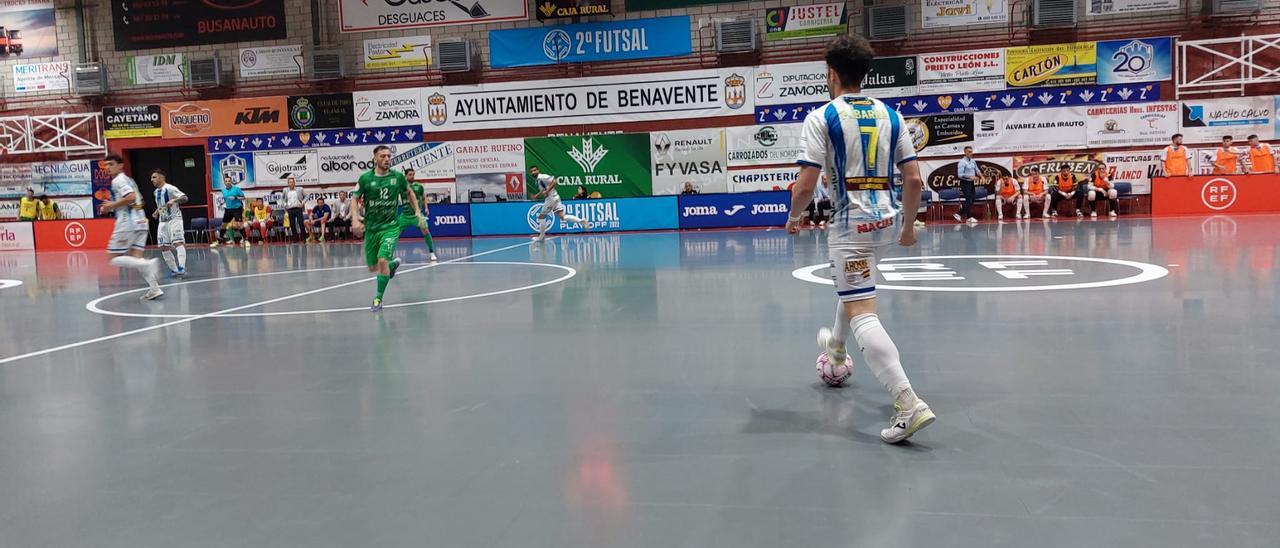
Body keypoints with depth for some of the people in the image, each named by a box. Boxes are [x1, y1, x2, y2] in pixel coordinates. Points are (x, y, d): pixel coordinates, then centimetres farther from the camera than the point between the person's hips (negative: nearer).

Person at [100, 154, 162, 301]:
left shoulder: (118, 180, -6)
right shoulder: (129, 180, 23)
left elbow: (131, 197, -21)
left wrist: (112, 205, -10)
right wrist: (112, 207, 25)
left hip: (127, 223, -9)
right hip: (140, 222, 9)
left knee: (115, 259, -4)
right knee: (134, 258, 6)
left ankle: (148, 264, -25)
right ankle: (154, 288, -6)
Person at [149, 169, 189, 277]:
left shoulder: (170, 188, -11)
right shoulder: (156, 192, 14)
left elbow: (184, 198, -21)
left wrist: (174, 200, -37)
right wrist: (157, 211, 15)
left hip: (174, 219, -9)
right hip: (163, 221, 9)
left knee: (178, 242, -19)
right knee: (163, 247, 5)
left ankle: (182, 268, -29)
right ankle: (174, 270, 12)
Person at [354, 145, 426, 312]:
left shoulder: (398, 176, -4)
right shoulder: (365, 178, -7)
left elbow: (409, 193, 15)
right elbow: (355, 200, 1)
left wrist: (418, 211, 8)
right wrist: (355, 219, -15)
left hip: (390, 226, -2)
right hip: (371, 227, 2)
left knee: (383, 261, -20)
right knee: (373, 268, 10)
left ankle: (378, 299, -4)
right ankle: (394, 263, 44)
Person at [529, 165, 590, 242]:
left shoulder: (542, 177, -11)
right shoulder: (538, 180, 18)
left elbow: (555, 182, -20)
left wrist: (547, 191, -23)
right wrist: (536, 196, 13)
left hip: (552, 198, -9)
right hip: (552, 198, 9)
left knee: (541, 217, 3)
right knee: (562, 217, -1)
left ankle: (541, 236, 13)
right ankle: (581, 221, -8)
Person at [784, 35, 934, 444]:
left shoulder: (822, 117, -6)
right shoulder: (890, 115, 8)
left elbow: (806, 185, -12)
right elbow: (914, 180, 6)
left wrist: (794, 216, 7)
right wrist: (908, 224, 19)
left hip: (851, 220, -7)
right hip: (887, 217, 7)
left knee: (861, 313, -9)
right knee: (852, 282, 35)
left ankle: (909, 403, -21)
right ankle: (837, 344, 56)